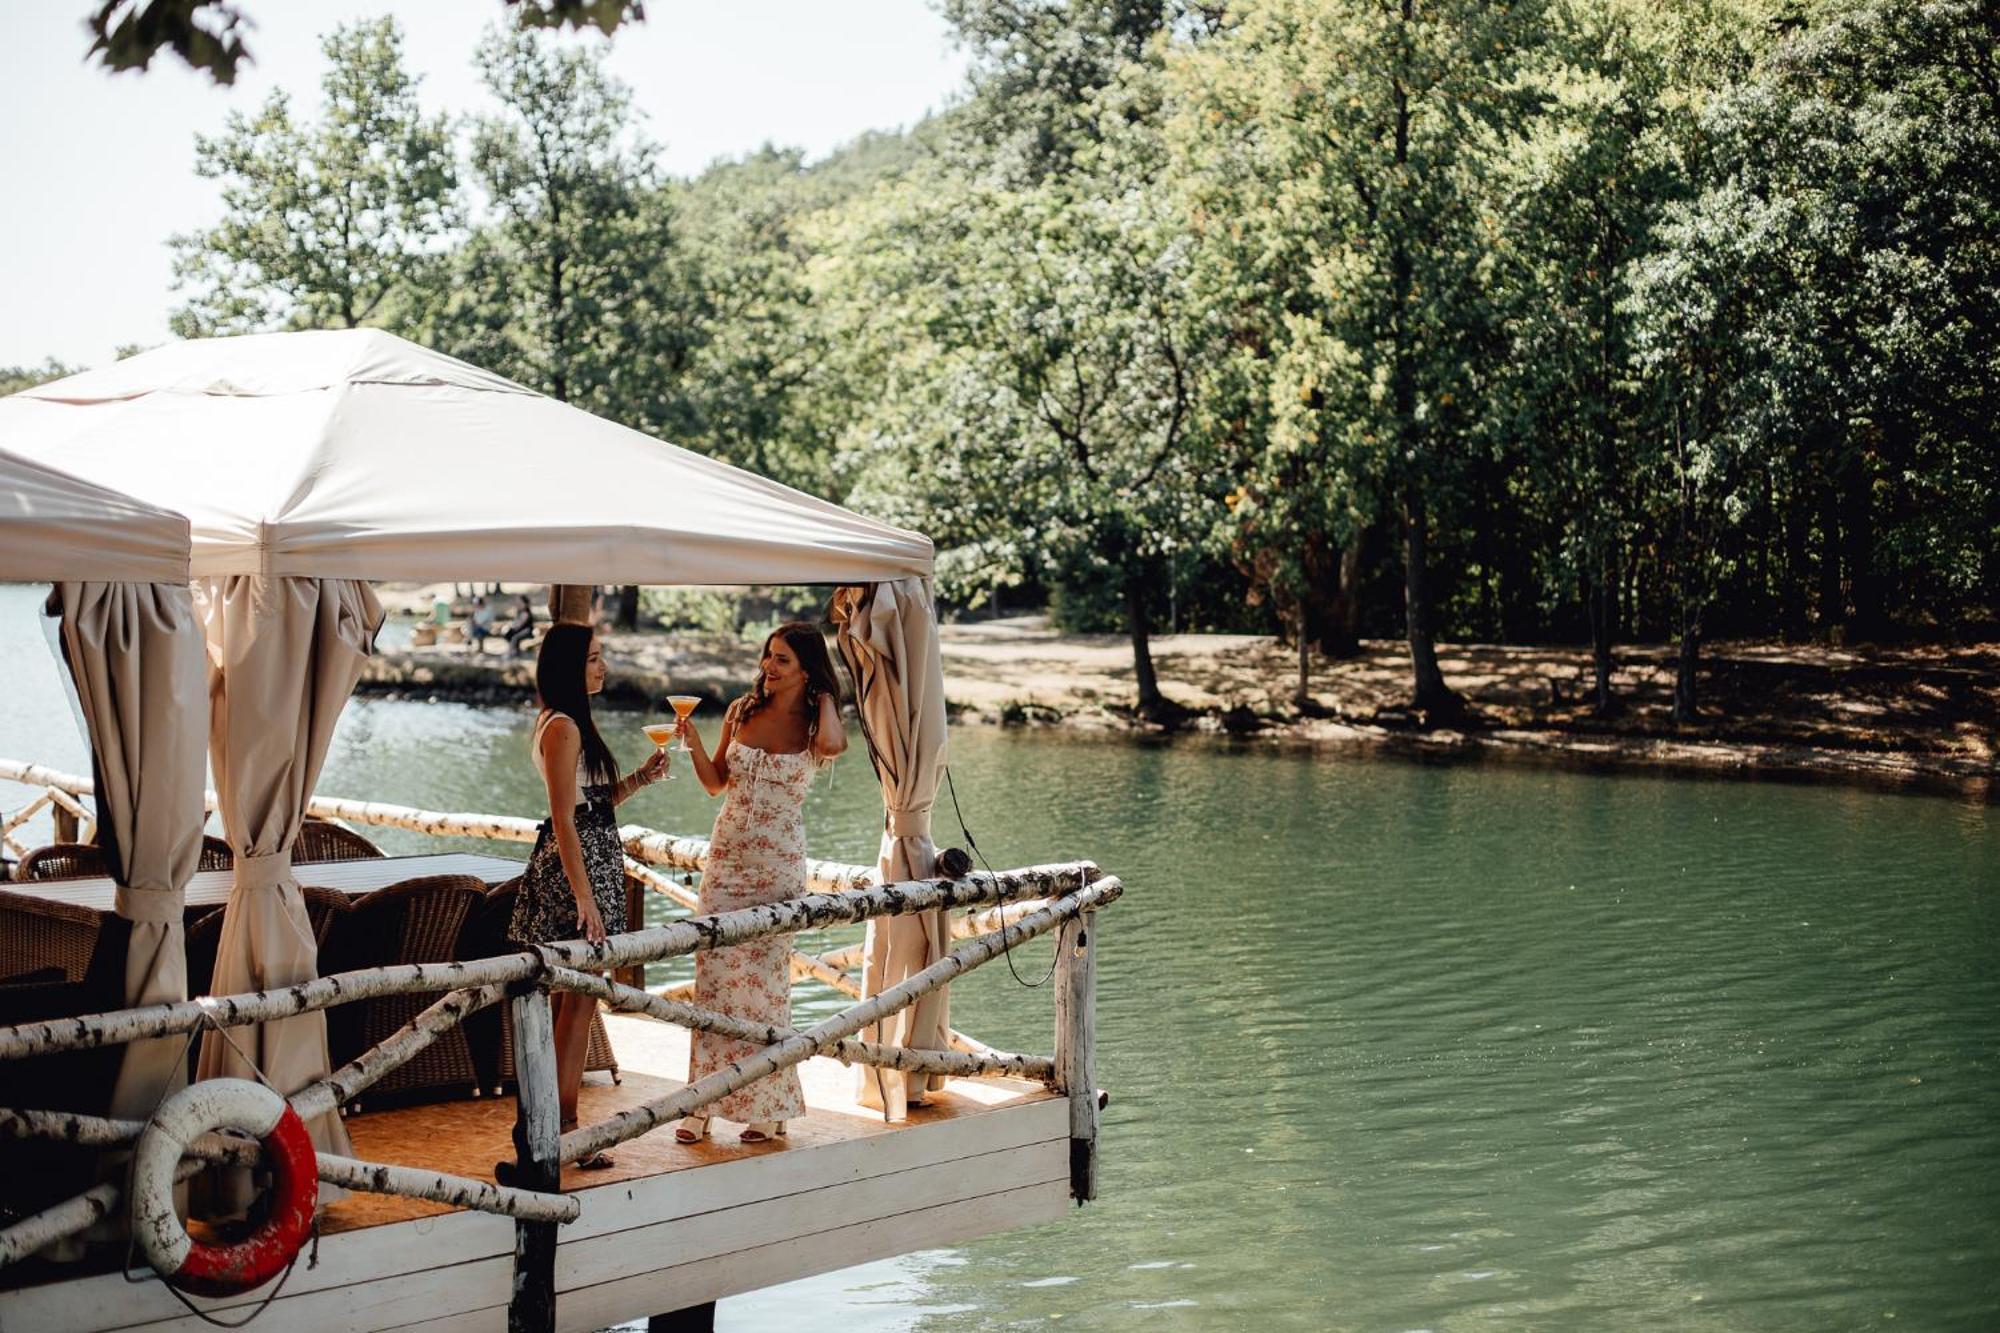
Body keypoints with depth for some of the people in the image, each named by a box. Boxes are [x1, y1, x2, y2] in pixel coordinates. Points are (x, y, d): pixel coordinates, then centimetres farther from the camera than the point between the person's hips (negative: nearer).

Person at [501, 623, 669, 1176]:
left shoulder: (571, 723, 16)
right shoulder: (562, 726, -14)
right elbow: (564, 819, -19)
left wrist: (638, 778, 7)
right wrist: (585, 898, -22)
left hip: (594, 857, 10)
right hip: (574, 863, -10)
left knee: (574, 999, 12)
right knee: (578, 1000, -6)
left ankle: (564, 1127, 18)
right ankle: (560, 1128, -1)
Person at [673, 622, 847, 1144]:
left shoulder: (813, 724, -4)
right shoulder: (742, 711, 6)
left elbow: (833, 744, -30)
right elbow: (716, 782, 14)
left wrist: (825, 697, -11)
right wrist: (693, 743, -4)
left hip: (778, 864, -4)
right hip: (726, 856, 4)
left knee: (765, 978, 0)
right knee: (713, 974, 2)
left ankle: (768, 1106, 12)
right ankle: (706, 1102, 8)